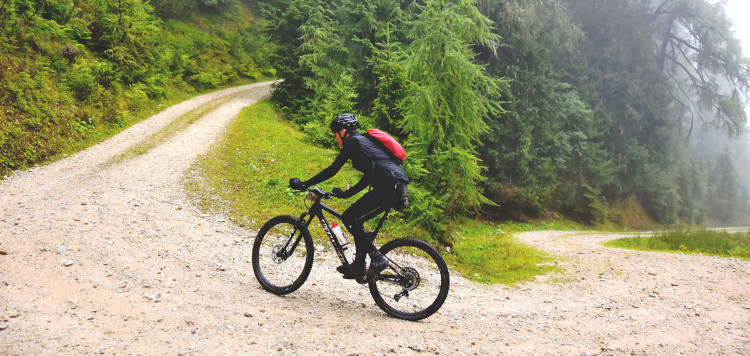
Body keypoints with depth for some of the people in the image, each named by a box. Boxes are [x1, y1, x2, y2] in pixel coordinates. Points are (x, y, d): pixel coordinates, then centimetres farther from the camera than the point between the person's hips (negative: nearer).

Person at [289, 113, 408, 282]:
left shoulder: (353, 141, 0)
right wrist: (346, 194, 34)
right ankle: (358, 267, 18)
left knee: (349, 218, -4)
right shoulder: (365, 142, 27)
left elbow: (333, 169, -5)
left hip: (389, 186, -10)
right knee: (356, 220, 16)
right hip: (398, 187, 10)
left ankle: (377, 259, -7)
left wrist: (304, 184, 1)